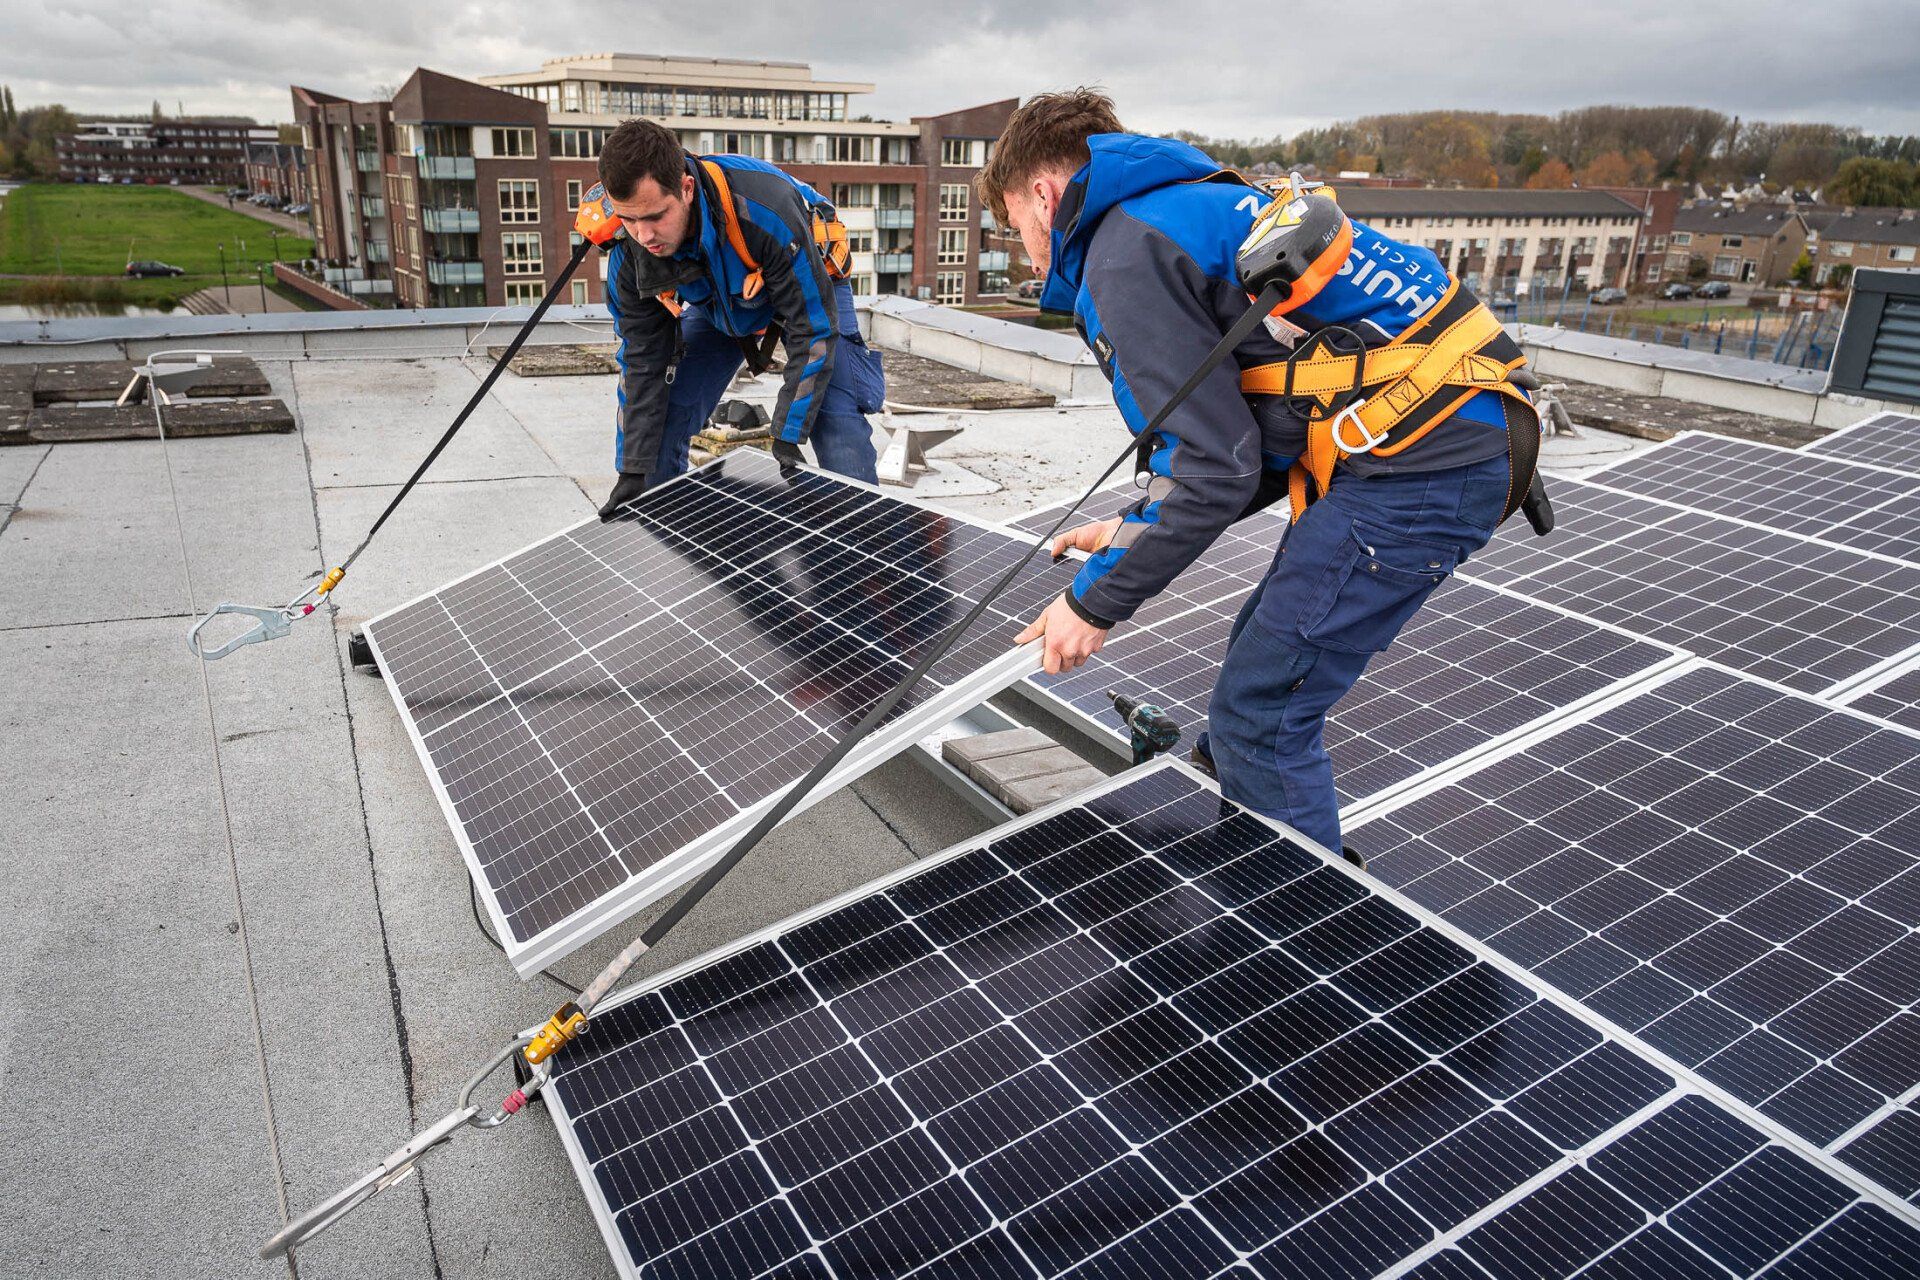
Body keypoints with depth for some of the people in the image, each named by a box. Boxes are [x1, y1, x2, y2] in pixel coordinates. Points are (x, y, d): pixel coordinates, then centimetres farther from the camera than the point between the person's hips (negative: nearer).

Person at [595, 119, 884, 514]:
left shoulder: (764, 210, -42)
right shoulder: (629, 252, -25)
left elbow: (812, 331, -32)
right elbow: (643, 360, -14)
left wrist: (786, 440, -32)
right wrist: (634, 473, -15)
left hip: (807, 289, -4)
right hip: (715, 306, 4)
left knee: (842, 441, -21)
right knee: (656, 424, -5)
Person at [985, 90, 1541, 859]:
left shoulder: (1126, 256, -10)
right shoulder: (1194, 208, 22)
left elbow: (1221, 471, -15)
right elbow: (1254, 439, 20)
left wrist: (1097, 604, -5)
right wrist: (1136, 529, 18)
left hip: (1420, 470, -11)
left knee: (1259, 714, -5)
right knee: (1266, 658, 22)